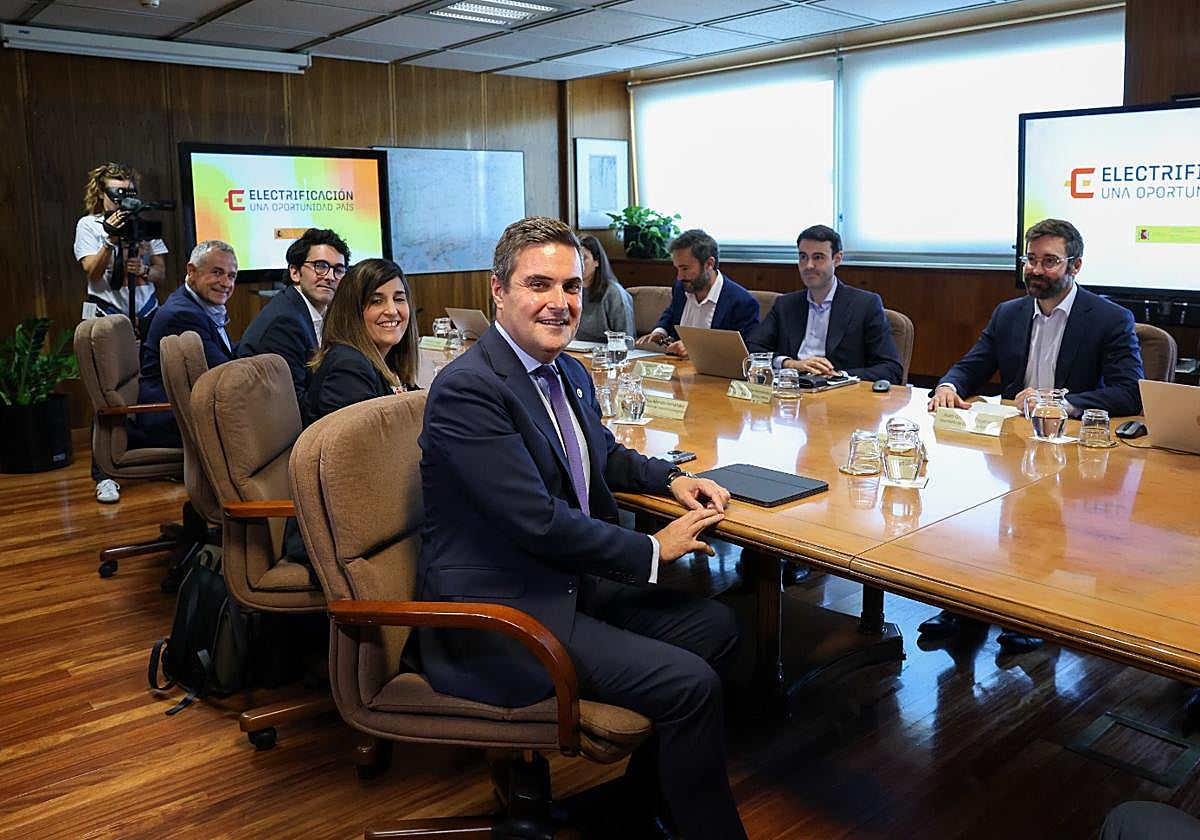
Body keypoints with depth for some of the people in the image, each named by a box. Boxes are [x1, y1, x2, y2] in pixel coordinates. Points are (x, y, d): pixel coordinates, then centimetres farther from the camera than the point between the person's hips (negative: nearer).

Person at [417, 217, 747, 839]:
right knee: (689, 684, -16)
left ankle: (648, 787, 25)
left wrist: (671, 478, 8)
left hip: (569, 579, 10)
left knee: (714, 625, 10)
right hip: (496, 612, -10)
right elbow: (540, 522, -25)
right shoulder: (468, 389, -21)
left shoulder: (569, 374, 8)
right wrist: (653, 550, -13)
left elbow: (605, 456, 27)